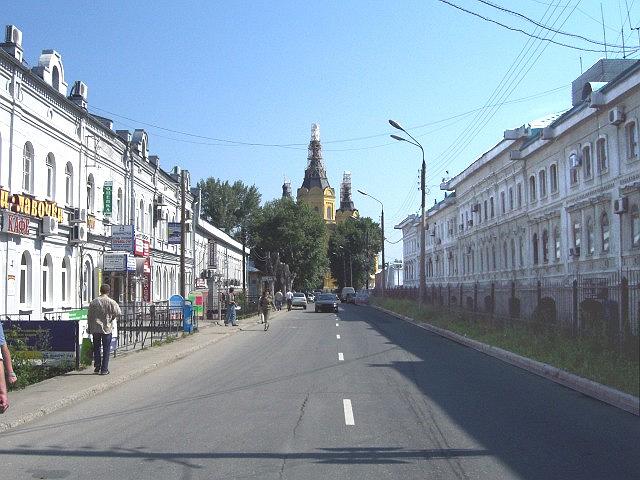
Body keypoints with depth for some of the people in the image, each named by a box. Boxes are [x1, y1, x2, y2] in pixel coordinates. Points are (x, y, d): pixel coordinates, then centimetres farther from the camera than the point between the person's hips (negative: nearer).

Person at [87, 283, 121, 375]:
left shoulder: (93, 302, 1)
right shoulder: (111, 302, -7)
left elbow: (89, 316, 5)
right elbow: (118, 313, -14)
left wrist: (90, 328, 13)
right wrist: (112, 318, 6)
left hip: (95, 329, 2)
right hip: (107, 329, -2)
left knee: (96, 348, 15)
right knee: (106, 349, 4)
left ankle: (97, 367, 17)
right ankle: (104, 369, 3)